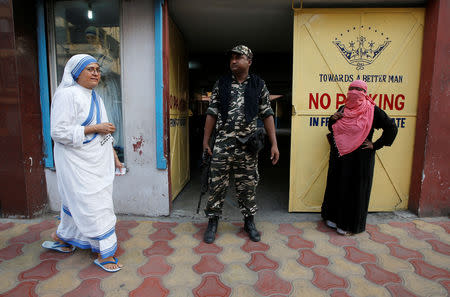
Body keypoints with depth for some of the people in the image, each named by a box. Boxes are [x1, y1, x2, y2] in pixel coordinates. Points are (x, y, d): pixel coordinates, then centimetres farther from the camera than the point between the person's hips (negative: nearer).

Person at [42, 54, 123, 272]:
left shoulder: (95, 97, 14)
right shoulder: (67, 95, -13)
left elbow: (104, 131, 19)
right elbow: (59, 132, -20)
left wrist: (114, 156, 18)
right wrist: (94, 128, -19)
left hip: (97, 160, 8)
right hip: (77, 162, -8)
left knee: (76, 201, 18)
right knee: (92, 204, -3)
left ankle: (61, 237, 40)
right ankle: (105, 253, 9)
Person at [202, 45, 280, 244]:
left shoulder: (259, 85, 6)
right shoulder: (221, 84, 8)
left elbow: (267, 115, 4)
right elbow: (212, 113, 6)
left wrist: (274, 144, -2)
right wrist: (205, 141, 1)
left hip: (248, 146, 0)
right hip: (222, 144, 0)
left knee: (247, 185, 9)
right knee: (217, 184, 4)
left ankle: (249, 222, 28)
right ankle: (213, 222, 22)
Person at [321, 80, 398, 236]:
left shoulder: (372, 110, -6)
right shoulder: (343, 109, 8)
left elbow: (391, 128, -4)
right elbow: (332, 129, 17)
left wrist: (375, 145, -7)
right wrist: (332, 119, -3)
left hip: (360, 158, -5)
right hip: (339, 156, 5)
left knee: (355, 190, 4)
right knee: (337, 186, 12)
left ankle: (351, 225, 19)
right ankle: (334, 217, 30)